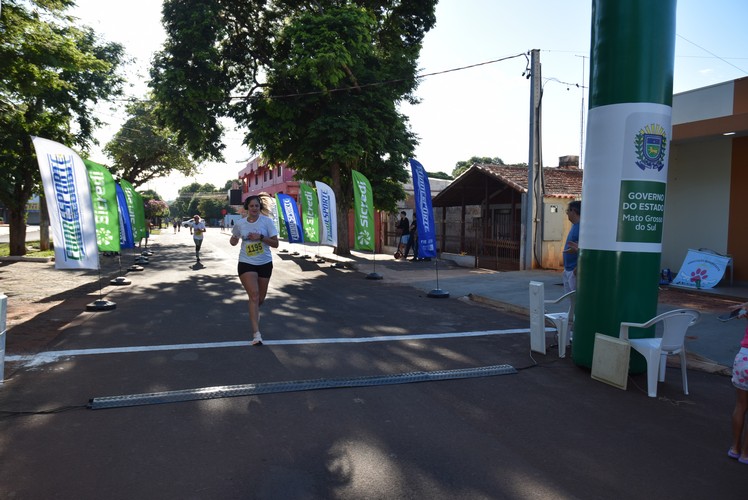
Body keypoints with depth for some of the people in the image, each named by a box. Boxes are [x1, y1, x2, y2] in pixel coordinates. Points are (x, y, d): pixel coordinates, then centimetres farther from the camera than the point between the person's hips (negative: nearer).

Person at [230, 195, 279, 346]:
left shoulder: (267, 221, -6)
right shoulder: (239, 223, -1)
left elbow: (275, 244, -8)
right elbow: (234, 241, 15)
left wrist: (261, 237, -22)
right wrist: (233, 240, -9)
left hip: (265, 263, 1)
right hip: (246, 263, -1)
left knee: (261, 298, 12)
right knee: (254, 295, -16)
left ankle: (254, 312, 49)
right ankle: (256, 333, -15)